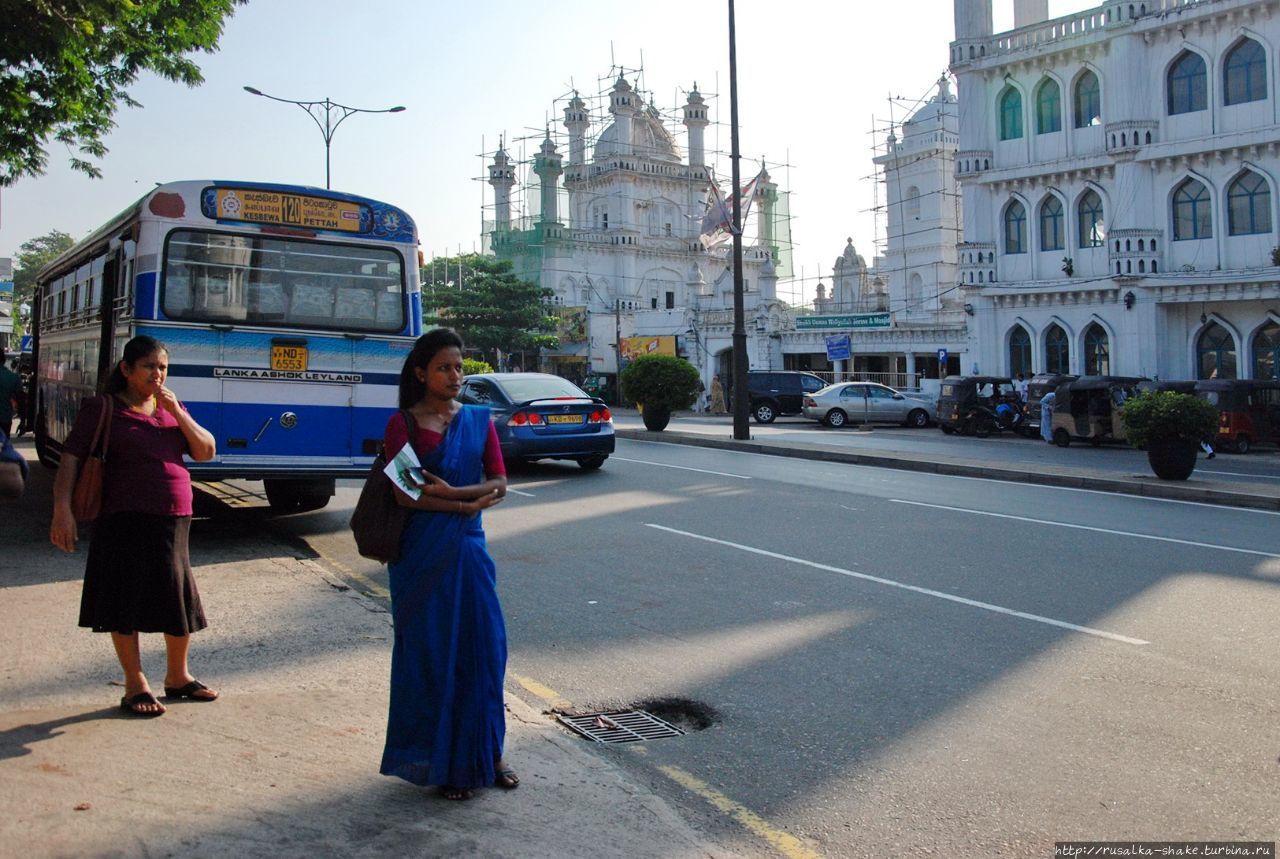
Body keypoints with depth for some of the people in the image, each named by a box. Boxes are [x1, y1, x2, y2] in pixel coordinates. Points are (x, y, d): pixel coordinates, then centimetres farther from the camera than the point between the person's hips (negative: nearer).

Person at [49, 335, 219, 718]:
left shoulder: (172, 408, 15)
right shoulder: (101, 409, 0)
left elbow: (206, 452, 7)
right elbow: (69, 458, -6)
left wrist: (177, 412, -4)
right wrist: (62, 508, -19)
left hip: (174, 520, 5)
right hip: (125, 520, -5)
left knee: (181, 600, 10)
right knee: (126, 602, 0)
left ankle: (177, 677, 29)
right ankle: (135, 686, 13)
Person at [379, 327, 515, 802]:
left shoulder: (479, 420, 7)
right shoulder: (402, 424, -3)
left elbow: (499, 483, 1)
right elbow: (404, 495, -11)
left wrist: (451, 492, -15)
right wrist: (468, 505, -12)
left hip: (468, 548, 3)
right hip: (422, 552, -3)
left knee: (484, 647, 4)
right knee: (431, 654, 3)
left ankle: (486, 752, 19)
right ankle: (442, 762, 16)